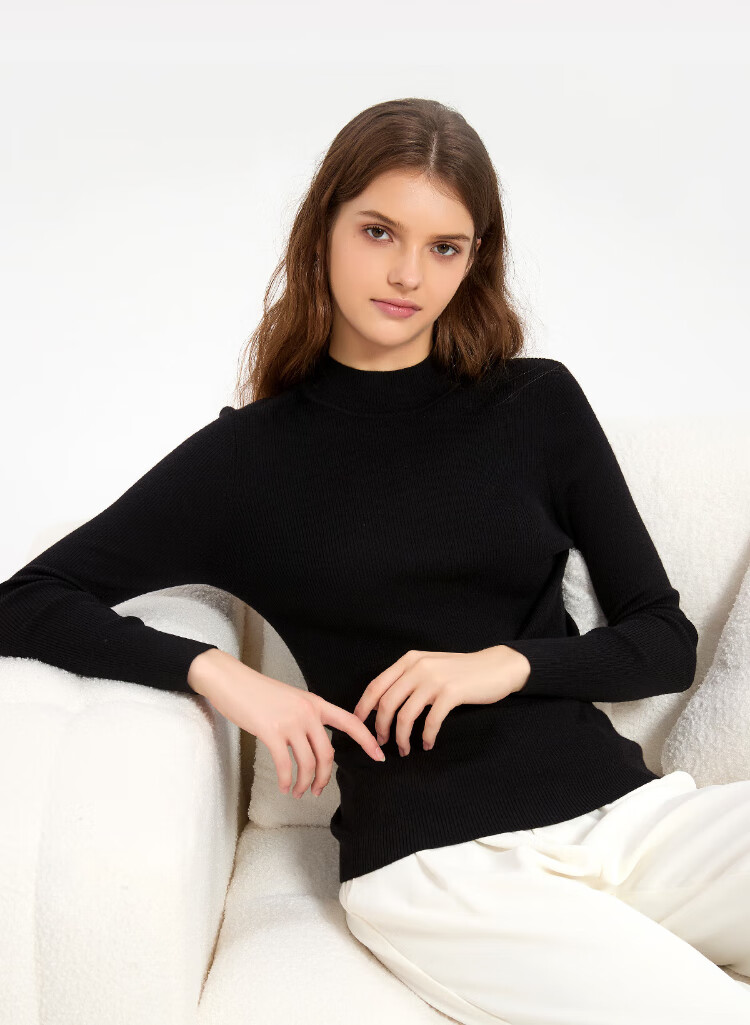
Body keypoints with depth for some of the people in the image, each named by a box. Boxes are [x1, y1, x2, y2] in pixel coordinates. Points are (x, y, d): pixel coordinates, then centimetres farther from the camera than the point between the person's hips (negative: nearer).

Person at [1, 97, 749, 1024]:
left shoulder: (538, 402, 9)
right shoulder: (250, 456, 4)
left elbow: (667, 641, 10)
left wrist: (508, 664, -9)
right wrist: (215, 672, -11)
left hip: (630, 807, 4)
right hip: (434, 863, -4)